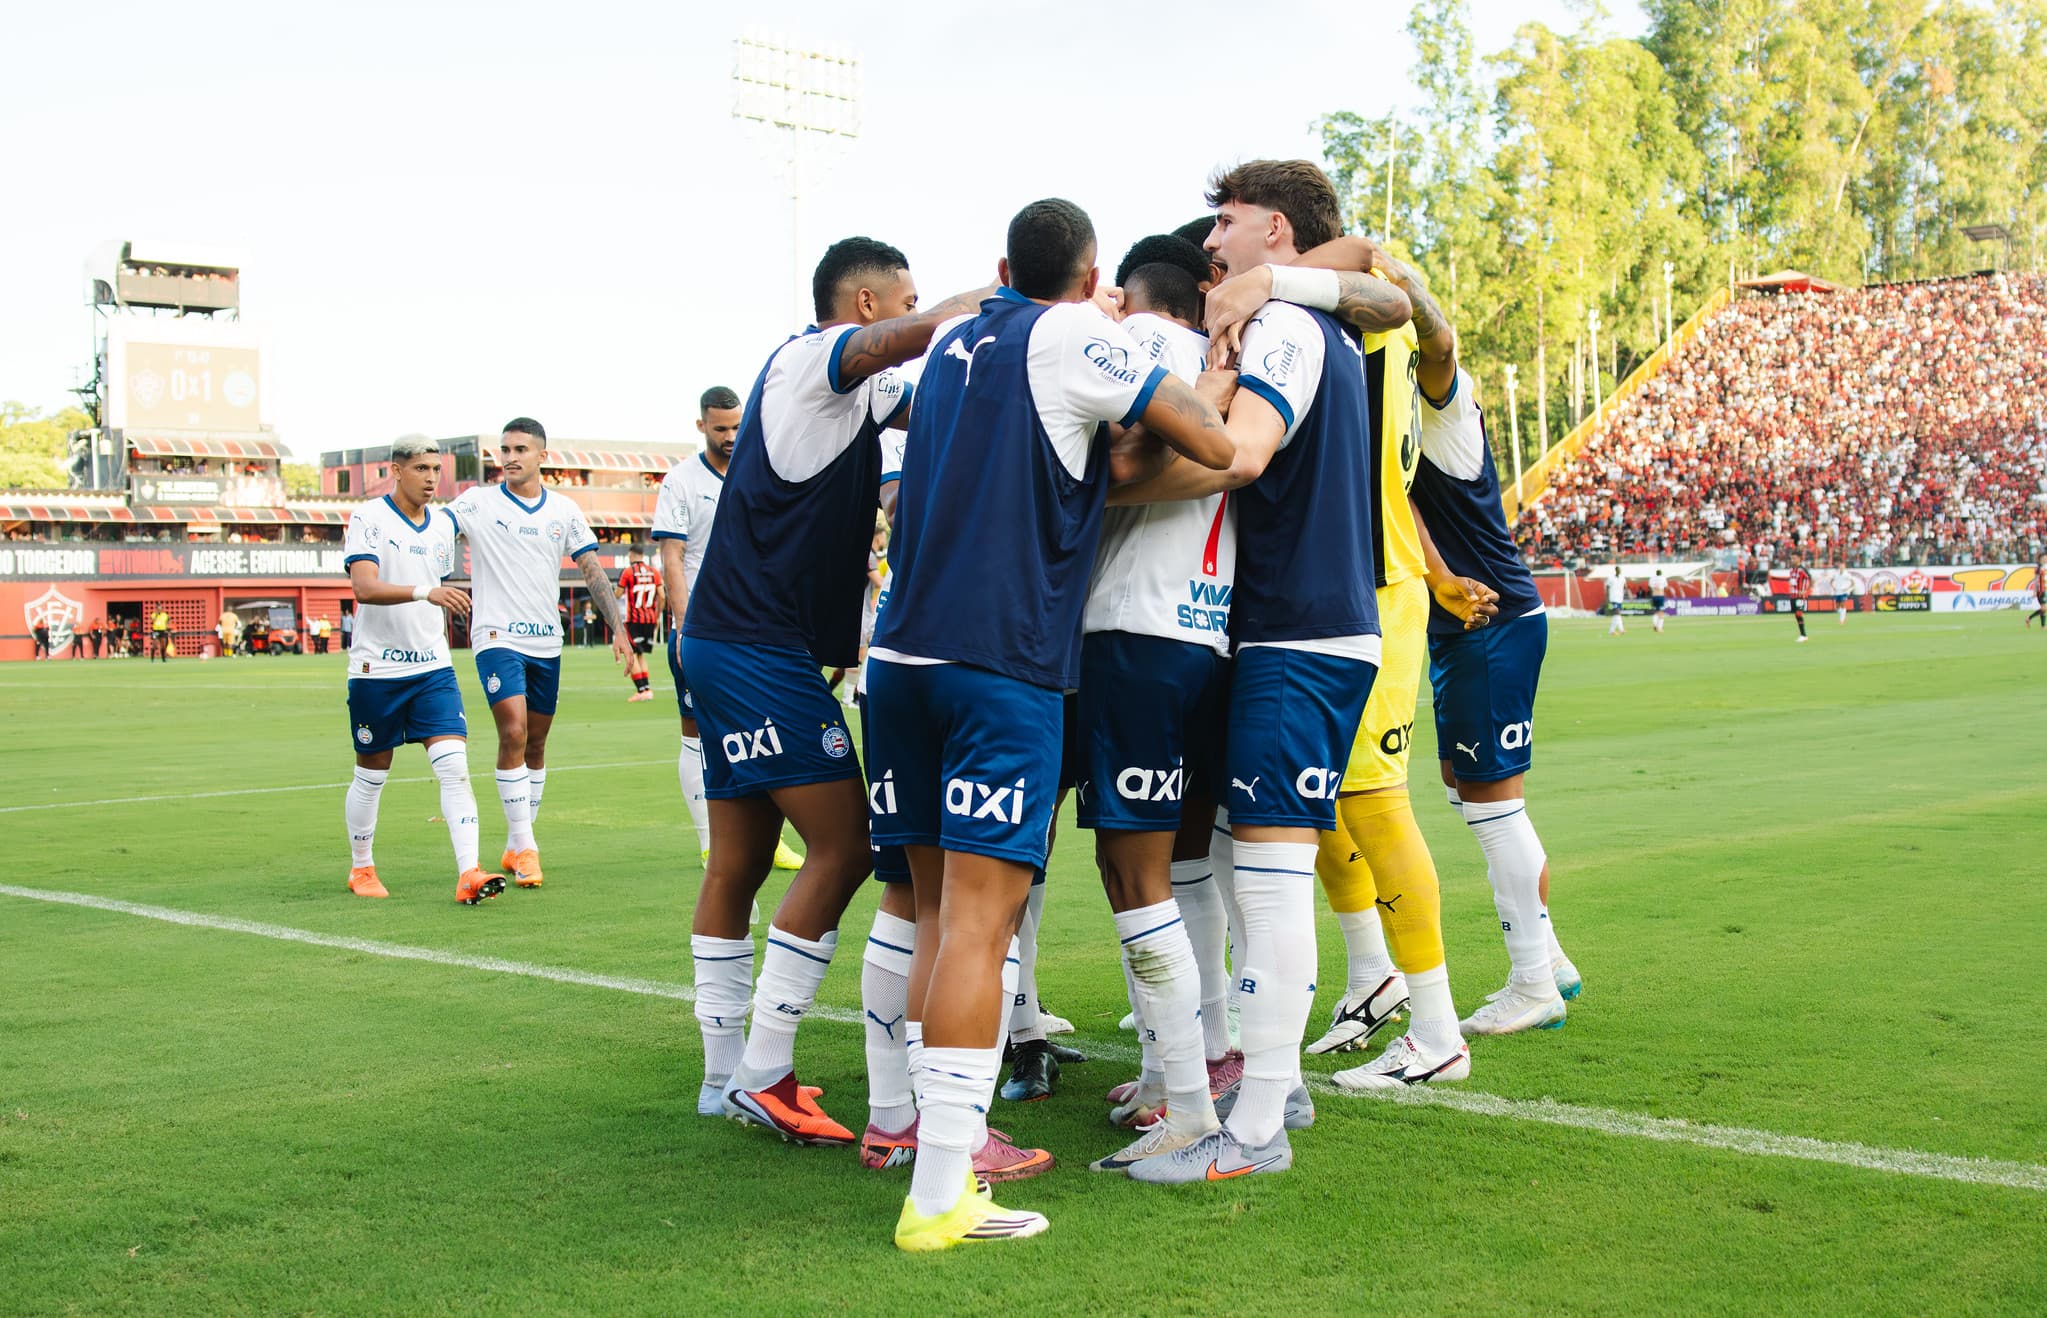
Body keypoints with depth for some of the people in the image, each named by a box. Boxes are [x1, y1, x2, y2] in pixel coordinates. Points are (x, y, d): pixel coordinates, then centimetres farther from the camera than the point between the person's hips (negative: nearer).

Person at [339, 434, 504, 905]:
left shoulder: (443, 524, 9)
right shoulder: (368, 518, -9)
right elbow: (363, 586, -24)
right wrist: (425, 592, -38)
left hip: (432, 667, 4)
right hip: (376, 670, -4)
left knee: (454, 765, -11)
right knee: (371, 774, 10)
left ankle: (469, 873, -17)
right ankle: (361, 869, 29)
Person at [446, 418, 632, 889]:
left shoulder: (564, 510, 7)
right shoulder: (479, 503, -2)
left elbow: (593, 570, 9)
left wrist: (618, 626, 1)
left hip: (547, 642, 4)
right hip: (498, 638, -4)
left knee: (536, 744, 10)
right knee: (513, 732, -18)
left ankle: (516, 846, 22)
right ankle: (524, 847, -13)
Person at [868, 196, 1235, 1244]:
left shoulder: (953, 340, 20)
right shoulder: (1078, 336, -1)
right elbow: (1213, 447, -4)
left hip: (903, 654, 7)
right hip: (1003, 659, -7)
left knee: (937, 910, 13)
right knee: (979, 920, -8)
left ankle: (942, 1135, 17)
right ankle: (939, 1196, -10)